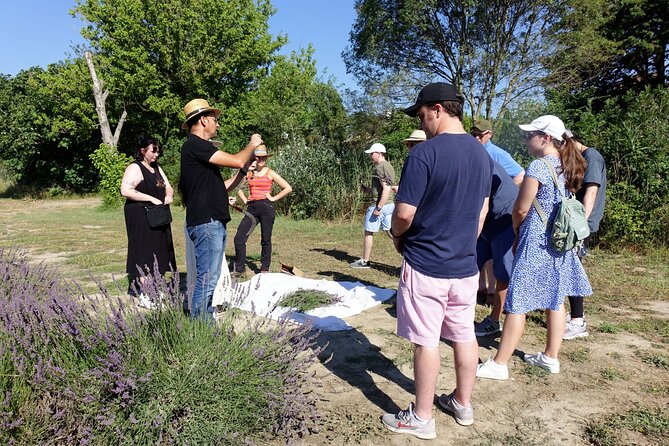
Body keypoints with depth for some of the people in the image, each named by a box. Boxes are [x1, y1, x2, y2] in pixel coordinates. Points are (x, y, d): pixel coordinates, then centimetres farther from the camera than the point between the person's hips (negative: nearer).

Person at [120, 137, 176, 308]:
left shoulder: (156, 168, 17)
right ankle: (144, 295, -2)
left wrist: (168, 195, -3)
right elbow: (125, 190, -20)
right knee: (145, 252, -7)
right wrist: (151, 198, -22)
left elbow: (168, 187, 21)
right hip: (141, 217, -8)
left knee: (158, 252, 7)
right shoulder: (135, 168, -8)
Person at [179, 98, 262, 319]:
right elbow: (236, 161, -17)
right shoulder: (195, 145, -10)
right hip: (206, 224, -11)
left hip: (214, 224, 11)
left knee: (209, 280, 14)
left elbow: (221, 187, 21)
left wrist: (245, 169, 15)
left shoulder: (199, 147, 22)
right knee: (206, 281, -7)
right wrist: (252, 144, 2)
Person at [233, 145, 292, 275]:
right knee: (239, 238, -6)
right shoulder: (249, 173, 12)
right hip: (252, 208, 3)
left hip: (266, 207, -3)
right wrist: (245, 200, 9)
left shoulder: (270, 173, 2)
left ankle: (265, 268, 15)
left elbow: (288, 188, -1)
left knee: (266, 240, 3)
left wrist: (273, 198, -4)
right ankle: (239, 268, 5)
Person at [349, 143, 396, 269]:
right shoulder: (388, 166, 17)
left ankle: (364, 261, 14)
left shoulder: (380, 167, -15)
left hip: (380, 205, -9)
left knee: (369, 232, 4)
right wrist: (368, 190, 16)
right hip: (390, 205, 9)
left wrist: (378, 207, -24)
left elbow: (387, 189, -23)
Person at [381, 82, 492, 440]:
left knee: (426, 341, 4)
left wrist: (397, 236, 1)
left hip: (426, 265, -7)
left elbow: (404, 213, -19)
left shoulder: (424, 153, -18)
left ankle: (421, 419, 18)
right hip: (465, 264, 7)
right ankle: (463, 404, 34)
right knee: (464, 335, 17)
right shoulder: (482, 153, 6)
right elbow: (482, 212, 12)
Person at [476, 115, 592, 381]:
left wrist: (516, 231, 7)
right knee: (555, 300, 16)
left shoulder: (538, 167, -17)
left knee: (517, 304, -3)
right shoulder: (568, 167, 8)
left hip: (536, 243, -9)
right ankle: (551, 357, 30)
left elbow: (521, 209, -14)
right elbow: (569, 204, 15)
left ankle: (499, 364, 4)